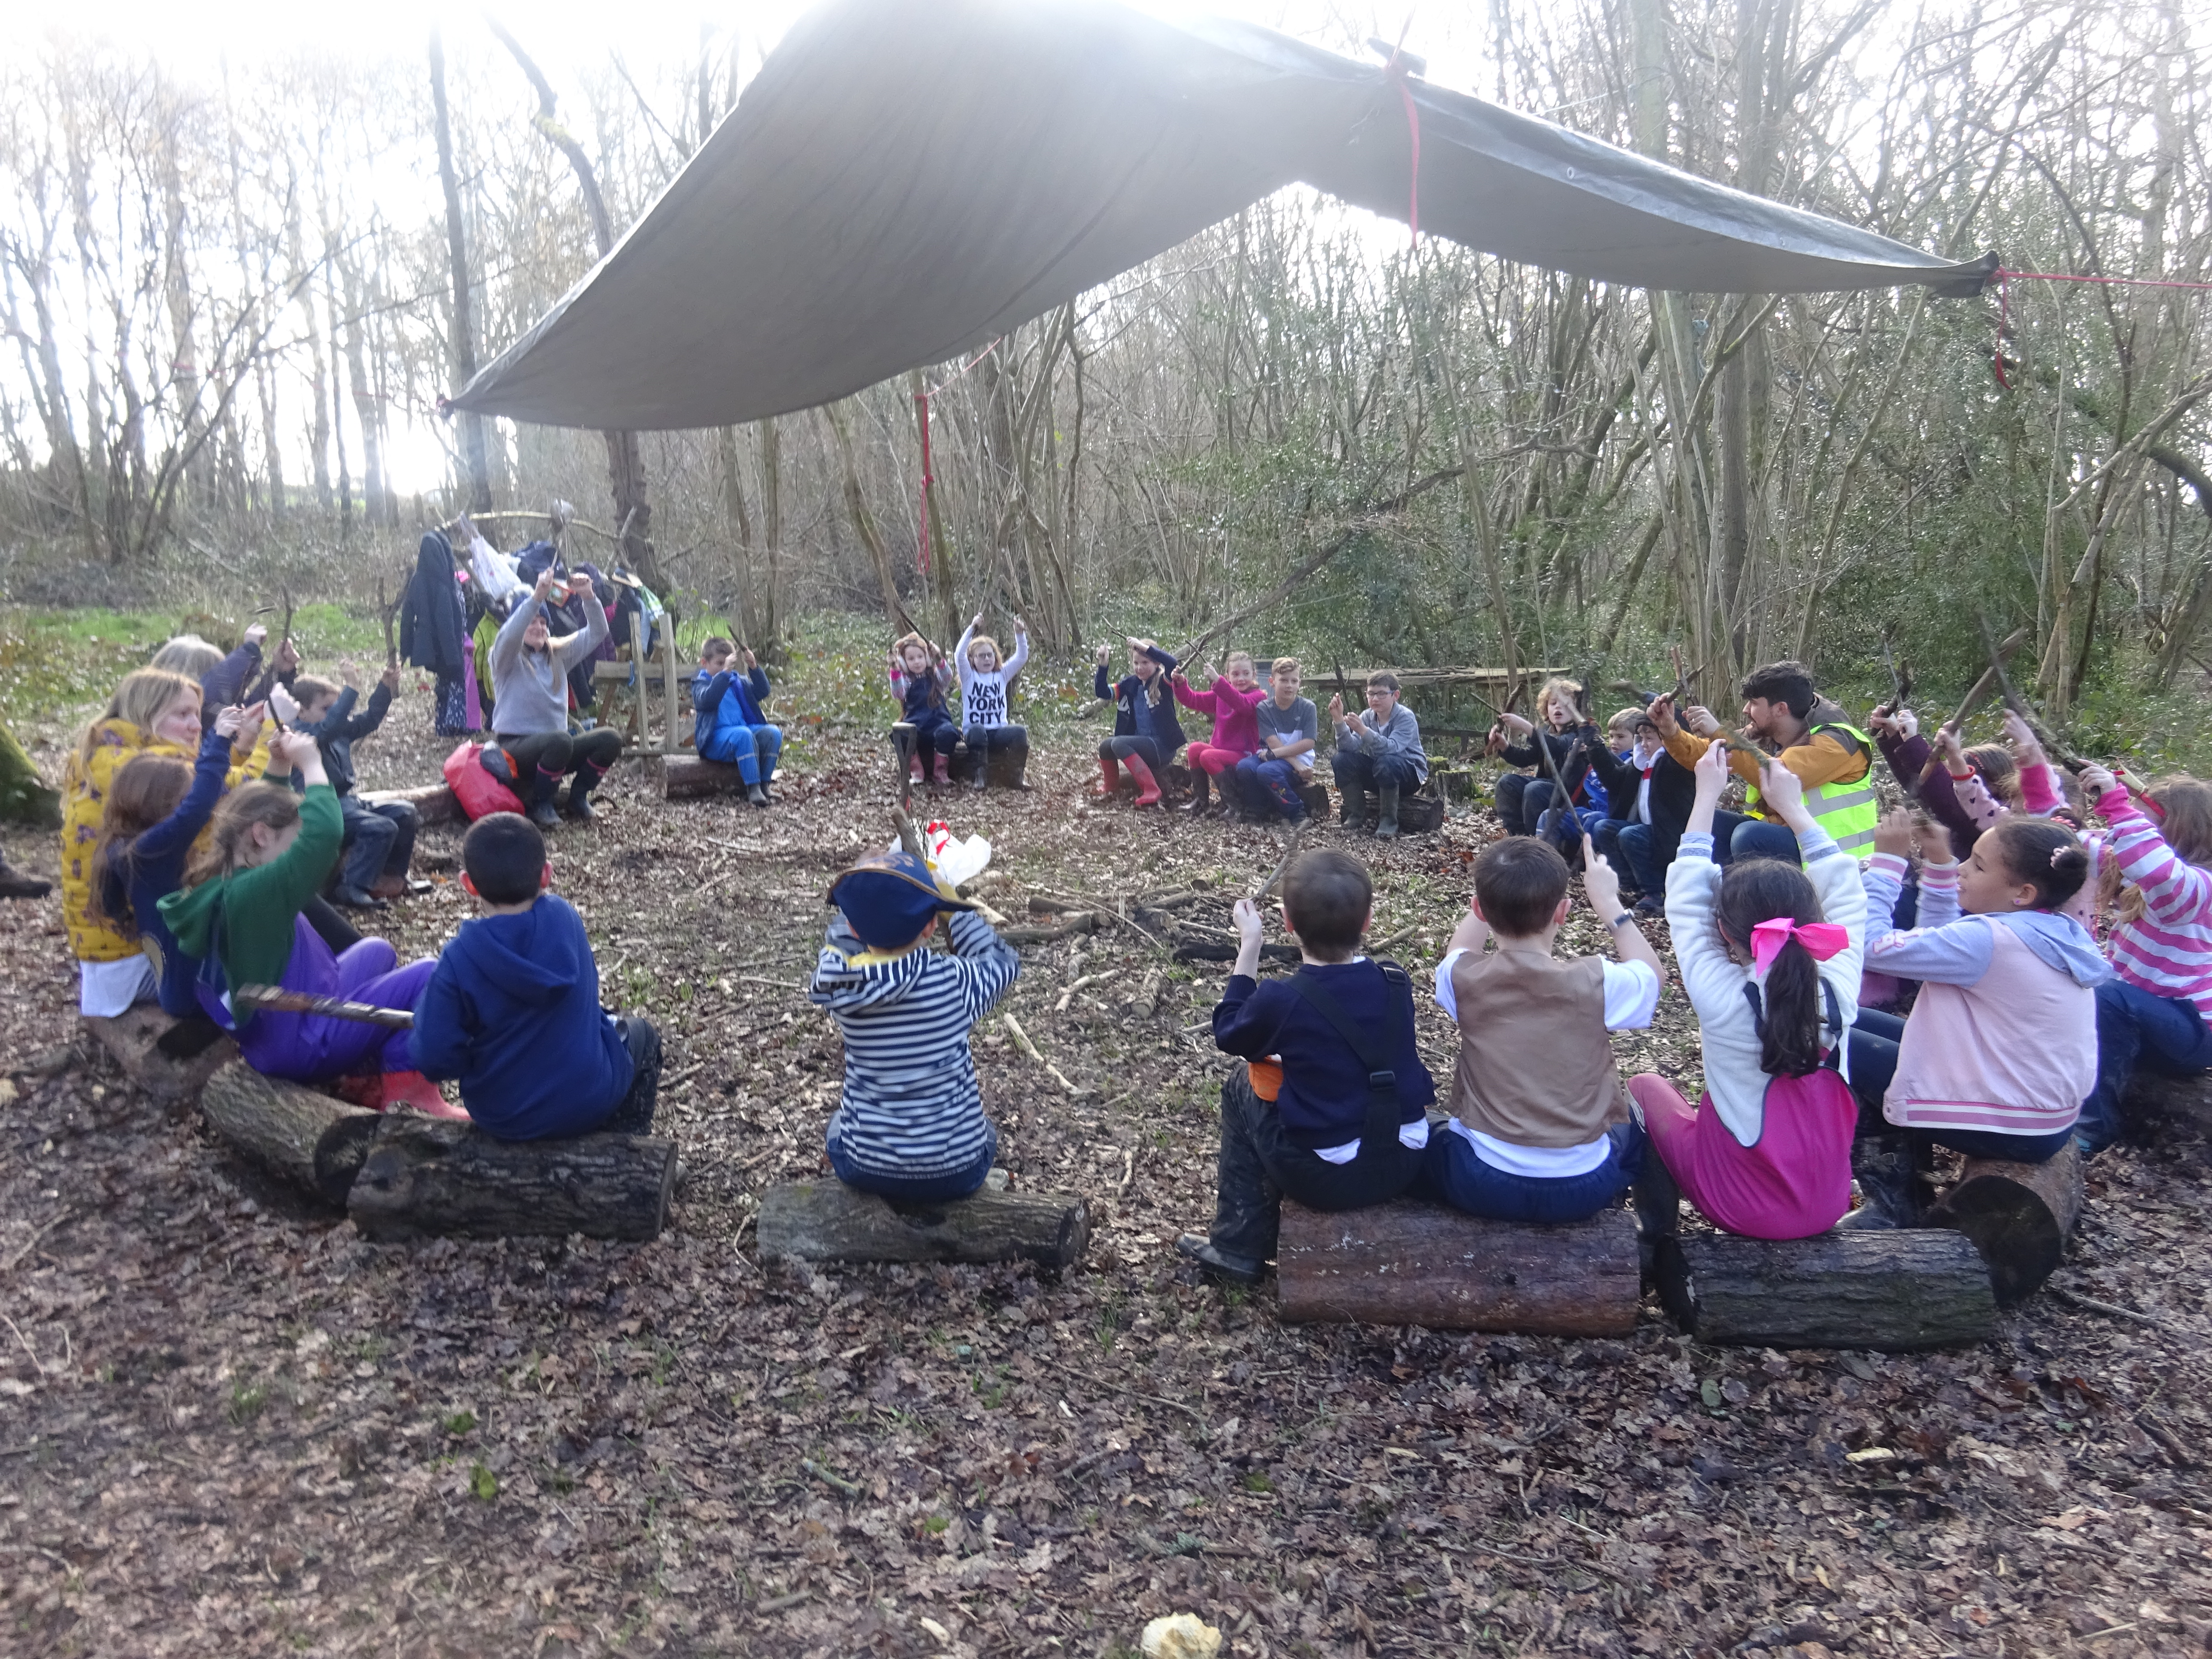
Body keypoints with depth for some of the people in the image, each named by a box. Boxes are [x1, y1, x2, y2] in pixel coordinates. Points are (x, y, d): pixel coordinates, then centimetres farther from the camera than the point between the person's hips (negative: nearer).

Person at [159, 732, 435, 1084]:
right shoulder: (254, 893, -29)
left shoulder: (216, 879, -1)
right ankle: (400, 1072, 5)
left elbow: (261, 806, 17)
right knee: (426, 975, -1)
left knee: (377, 951, 26)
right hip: (306, 1045, -9)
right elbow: (325, 832, -40)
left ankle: (377, 1054, 19)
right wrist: (310, 764, -26)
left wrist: (280, 766, 2)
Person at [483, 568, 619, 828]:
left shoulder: (558, 653, 13)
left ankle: (577, 797, 0)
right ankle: (540, 805, -15)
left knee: (611, 739, -19)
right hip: (516, 746, -5)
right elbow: (508, 636, -26)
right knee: (560, 739, -39)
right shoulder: (506, 657, -2)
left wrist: (588, 597, -11)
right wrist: (536, 597, -34)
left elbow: (597, 633, 6)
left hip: (555, 749, 6)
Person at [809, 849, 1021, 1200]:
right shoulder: (953, 981, -23)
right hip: (954, 1171, -1)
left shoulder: (838, 981, -16)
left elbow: (841, 937, 9)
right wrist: (951, 901, 2)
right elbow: (1003, 961, 1)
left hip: (863, 1169, 2)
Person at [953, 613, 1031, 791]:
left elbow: (1022, 657, 6)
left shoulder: (1002, 676, 16)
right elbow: (960, 653, -10)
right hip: (974, 733, -3)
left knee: (1020, 731, -29)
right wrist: (972, 628, -17)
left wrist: (1020, 634, -9)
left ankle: (1018, 774, -17)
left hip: (998, 732, 3)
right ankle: (980, 774, -30)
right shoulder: (969, 677, 7)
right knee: (977, 729, -39)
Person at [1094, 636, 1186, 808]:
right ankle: (1110, 788, 17)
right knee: (1105, 746, -7)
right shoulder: (1130, 684, 9)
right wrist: (1103, 666, -13)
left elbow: (1172, 664, -30)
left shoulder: (1162, 683, -8)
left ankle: (1151, 790, -26)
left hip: (1163, 746, -7)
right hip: (1141, 745, 7)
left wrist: (1144, 647, -32)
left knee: (1118, 743, -24)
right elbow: (1102, 693, 1)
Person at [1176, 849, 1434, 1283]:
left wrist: (1248, 947, 5)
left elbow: (1228, 1033, 3)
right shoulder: (1396, 982, -5)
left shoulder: (1280, 1000, -18)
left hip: (1327, 1180, -4)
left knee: (1242, 1087, 19)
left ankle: (1239, 1246, 24)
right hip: (1406, 1165, 5)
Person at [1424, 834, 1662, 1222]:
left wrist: (1500, 888, 17)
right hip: (1582, 1190, 1)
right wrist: (1609, 902, 14)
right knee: (1638, 1129, 32)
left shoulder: (1463, 980, -12)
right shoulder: (1596, 983, -16)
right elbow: (1650, 973, 10)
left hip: (1483, 1187, 0)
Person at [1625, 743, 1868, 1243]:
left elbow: (1686, 901, -10)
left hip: (1739, 1203, -4)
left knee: (1644, 1086, 18)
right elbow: (1847, 899, 0)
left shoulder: (1720, 997, -24)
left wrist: (1706, 797, -3)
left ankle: (1657, 1233, 21)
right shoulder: (1838, 991, -16)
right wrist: (1794, 808, 7)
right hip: (1826, 1205, 4)